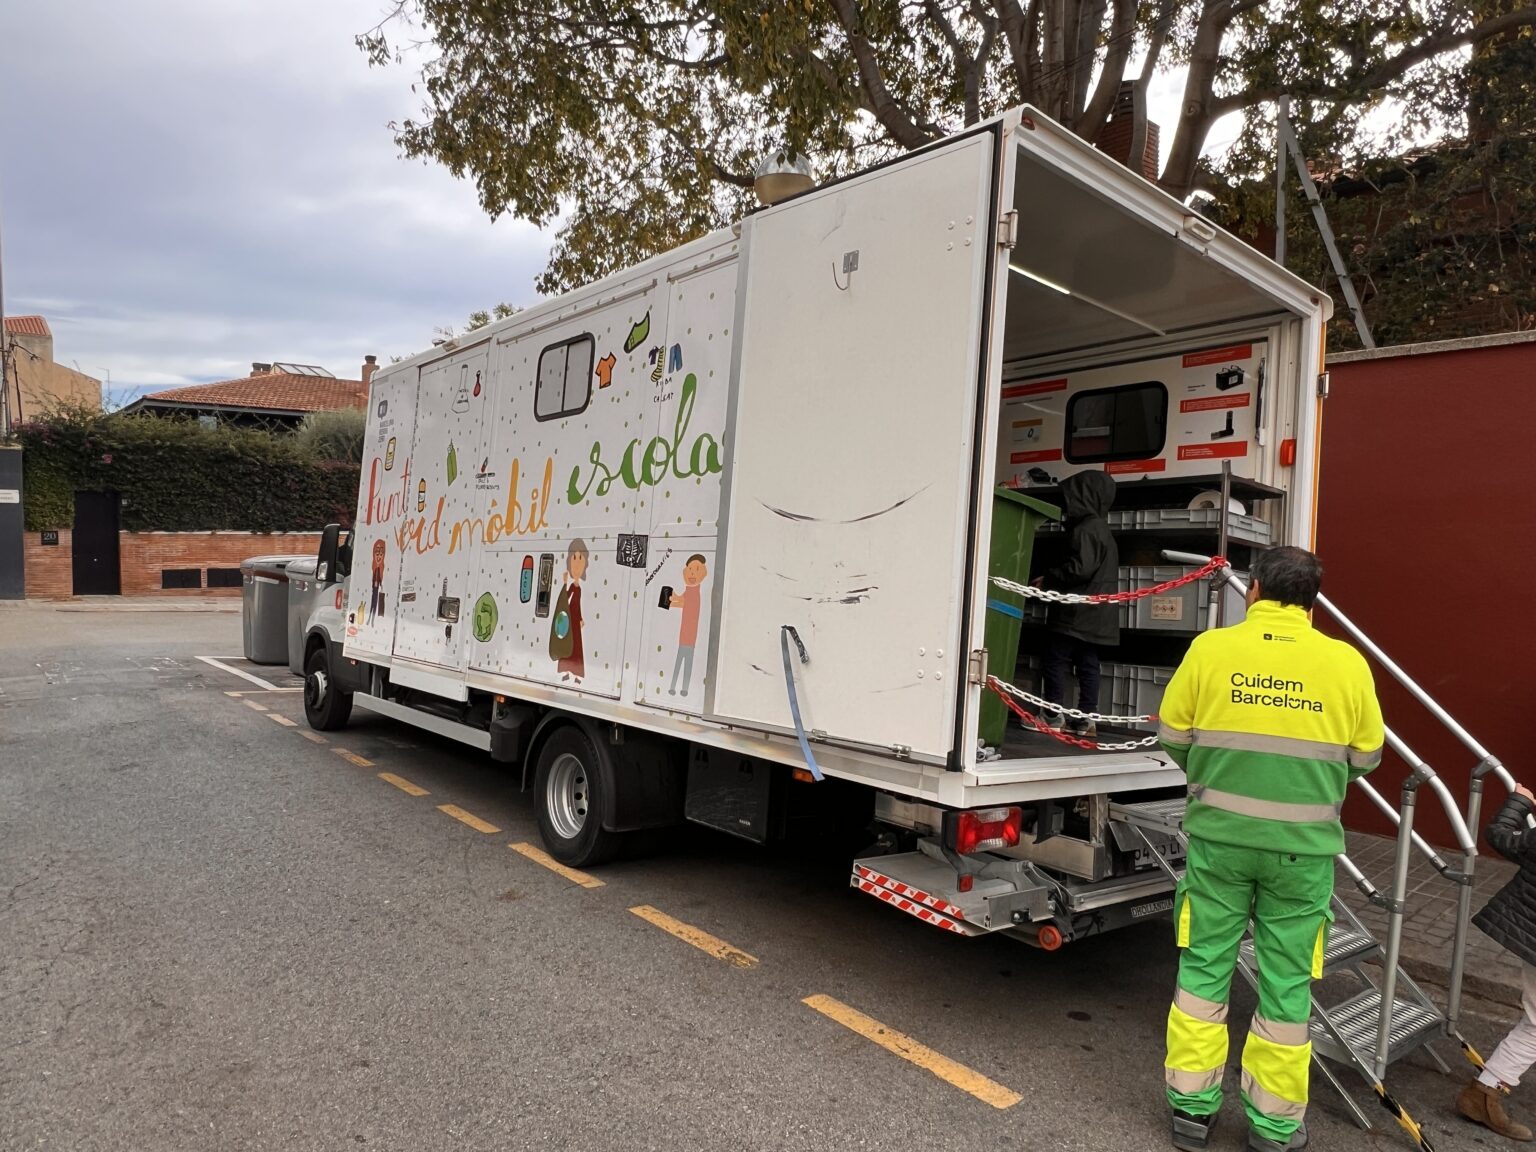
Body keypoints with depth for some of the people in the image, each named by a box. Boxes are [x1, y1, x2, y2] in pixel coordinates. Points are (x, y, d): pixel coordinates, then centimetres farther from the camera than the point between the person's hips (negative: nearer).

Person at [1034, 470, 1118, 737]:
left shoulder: (1086, 528, -14)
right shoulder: (1101, 528, 18)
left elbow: (1080, 568, -21)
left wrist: (1049, 578, -8)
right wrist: (1053, 579, 16)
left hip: (1076, 612, -9)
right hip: (1094, 613, 9)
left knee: (1057, 661, -4)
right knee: (1088, 665, 7)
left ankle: (1055, 717, -3)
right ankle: (1086, 719, 8)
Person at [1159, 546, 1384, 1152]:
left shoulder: (1210, 648, -5)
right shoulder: (1346, 663, -3)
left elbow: (1173, 735, 1)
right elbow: (1365, 756, 5)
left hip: (1218, 836, 0)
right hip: (1303, 848, 1)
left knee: (1204, 966, 12)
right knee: (1286, 981, 12)